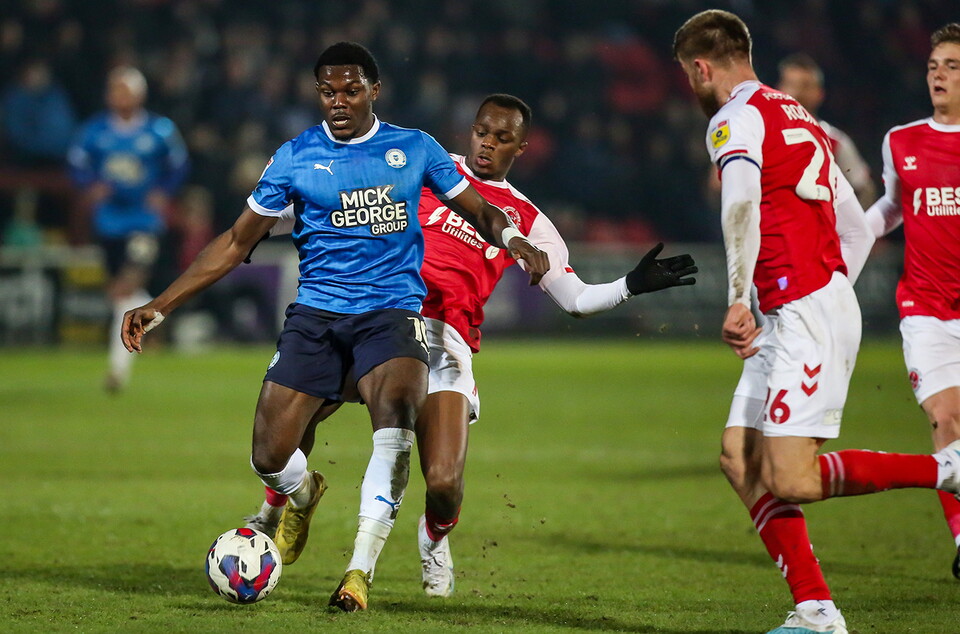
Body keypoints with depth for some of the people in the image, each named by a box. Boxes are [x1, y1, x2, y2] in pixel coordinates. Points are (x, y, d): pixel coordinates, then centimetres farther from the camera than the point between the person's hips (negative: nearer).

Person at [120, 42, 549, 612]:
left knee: (397, 417, -31)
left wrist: (513, 239, -9)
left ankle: (360, 572, -26)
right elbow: (237, 243, 10)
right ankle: (302, 496, 32)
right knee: (270, 456, -8)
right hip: (316, 314, 1)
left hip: (392, 313, -1)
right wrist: (159, 307, 5)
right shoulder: (295, 158, 6)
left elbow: (479, 210, 16)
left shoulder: (415, 149, 7)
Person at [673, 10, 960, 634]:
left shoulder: (737, 119, -6)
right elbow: (858, 231, 25)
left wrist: (738, 299, -27)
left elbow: (741, 203, -27)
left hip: (807, 310, -10)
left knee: (789, 481, -14)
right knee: (740, 460, 6)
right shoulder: (800, 119, 22)